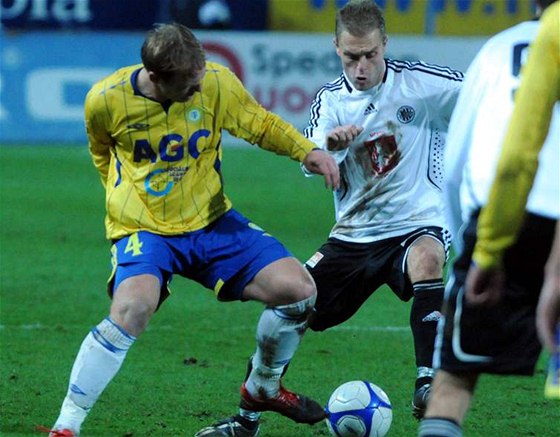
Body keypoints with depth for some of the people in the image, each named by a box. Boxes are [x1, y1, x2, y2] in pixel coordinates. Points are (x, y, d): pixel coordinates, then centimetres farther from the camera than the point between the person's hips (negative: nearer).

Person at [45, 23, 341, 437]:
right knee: (132, 307, -33)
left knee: (299, 291, -7)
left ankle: (262, 388, 23)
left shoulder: (217, 82, -11)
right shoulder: (106, 99, -15)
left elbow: (260, 124, 6)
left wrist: (307, 151, -10)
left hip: (212, 221, 4)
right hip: (143, 231, -4)